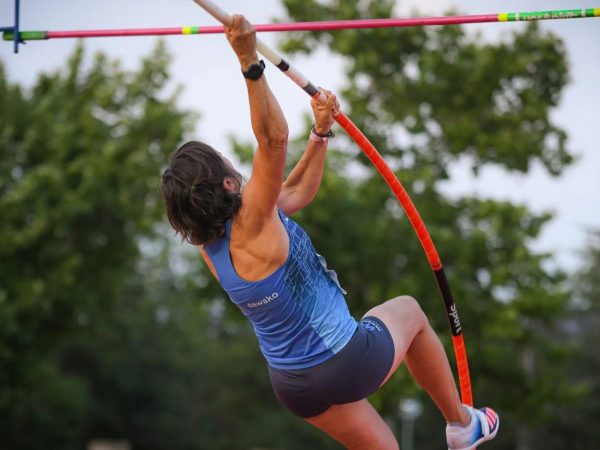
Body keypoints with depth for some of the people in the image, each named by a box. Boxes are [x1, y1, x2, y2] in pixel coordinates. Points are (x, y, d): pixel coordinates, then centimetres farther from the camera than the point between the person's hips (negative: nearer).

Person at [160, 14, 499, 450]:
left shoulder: (211, 247, -1)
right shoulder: (250, 226, -25)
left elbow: (299, 192, 10)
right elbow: (274, 140, -40)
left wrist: (321, 133, 4)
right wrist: (250, 64, -47)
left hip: (295, 388, 6)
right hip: (348, 362, -6)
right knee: (408, 310, 25)